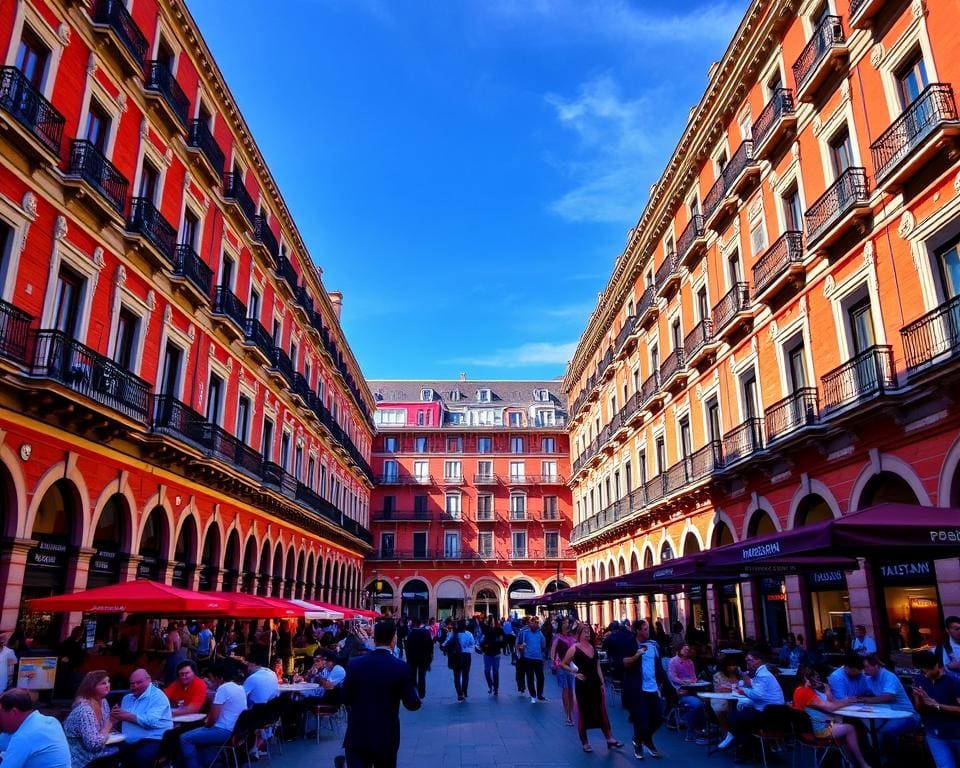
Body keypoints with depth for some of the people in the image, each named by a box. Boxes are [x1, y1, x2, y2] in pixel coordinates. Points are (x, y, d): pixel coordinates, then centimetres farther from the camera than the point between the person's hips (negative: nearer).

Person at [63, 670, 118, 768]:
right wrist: (108, 726, -14)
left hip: (93, 754, 7)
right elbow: (94, 744, -25)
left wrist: (113, 720, -6)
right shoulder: (84, 709, -21)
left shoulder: (103, 702, 2)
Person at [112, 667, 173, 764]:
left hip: (153, 741, -6)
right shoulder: (127, 698, 20)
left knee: (141, 756, -34)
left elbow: (151, 721, -19)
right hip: (129, 742, 6)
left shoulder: (157, 696, -6)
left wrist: (126, 715, -13)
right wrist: (116, 716, -7)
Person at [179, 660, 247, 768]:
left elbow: (213, 718, -15)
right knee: (198, 733, 28)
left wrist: (207, 725, 4)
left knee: (185, 739, -4)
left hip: (225, 732, -10)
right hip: (236, 731, 10)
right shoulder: (239, 688, 12)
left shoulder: (223, 688, -15)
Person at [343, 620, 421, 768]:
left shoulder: (355, 664, -7)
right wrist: (414, 693, 11)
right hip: (386, 737, 0)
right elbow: (412, 704, -9)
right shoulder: (401, 667, -13)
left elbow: (346, 699, 1)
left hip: (357, 735, 0)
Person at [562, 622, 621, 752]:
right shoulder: (574, 648, -8)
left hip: (595, 683, 5)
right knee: (583, 713, 5)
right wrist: (575, 673, -14)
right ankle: (584, 742, 16)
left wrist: (602, 682, 7)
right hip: (582, 684, -5)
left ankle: (610, 739, 10)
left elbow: (597, 666, 12)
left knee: (601, 711, 6)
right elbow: (563, 664, -4)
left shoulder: (593, 647, 8)